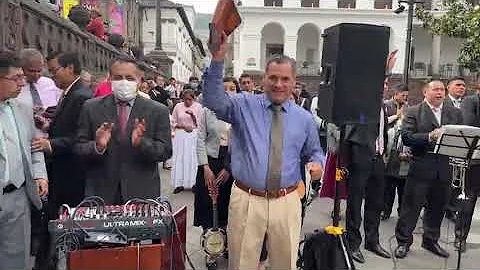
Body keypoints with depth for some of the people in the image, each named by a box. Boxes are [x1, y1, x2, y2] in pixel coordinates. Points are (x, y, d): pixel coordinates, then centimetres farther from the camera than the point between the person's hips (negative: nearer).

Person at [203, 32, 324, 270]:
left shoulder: (304, 118, 7)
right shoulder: (244, 105, 0)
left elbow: (315, 152, 17)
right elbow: (213, 100, -16)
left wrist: (318, 163, -7)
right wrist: (218, 60, -29)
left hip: (287, 203, 2)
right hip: (246, 200, -1)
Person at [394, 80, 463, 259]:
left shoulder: (455, 113, 13)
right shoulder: (413, 112, -1)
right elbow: (406, 137, -11)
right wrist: (429, 136, -22)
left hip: (445, 168, 4)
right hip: (421, 167, -4)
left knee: (437, 207, 14)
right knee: (411, 206, 2)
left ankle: (431, 241, 32)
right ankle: (404, 241, 15)